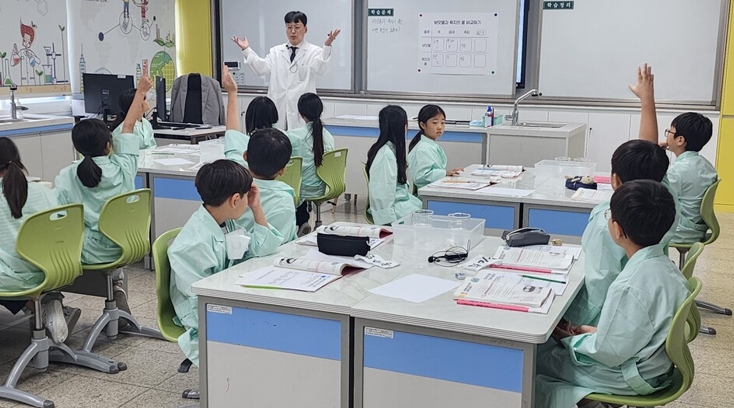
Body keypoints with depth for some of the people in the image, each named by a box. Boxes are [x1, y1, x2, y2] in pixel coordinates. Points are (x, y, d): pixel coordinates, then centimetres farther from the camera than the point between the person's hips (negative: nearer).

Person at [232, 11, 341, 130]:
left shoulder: (313, 51, 2)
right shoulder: (276, 51, 14)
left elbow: (320, 69, -17)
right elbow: (262, 68, 2)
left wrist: (327, 46, -32)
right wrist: (246, 50, -8)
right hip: (278, 107, 4)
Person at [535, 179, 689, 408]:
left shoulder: (631, 286, -32)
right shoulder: (664, 266, -6)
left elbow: (609, 353, -23)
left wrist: (570, 338, -8)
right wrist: (596, 331, 6)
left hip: (628, 378, -8)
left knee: (532, 363, 5)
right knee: (554, 352, 20)